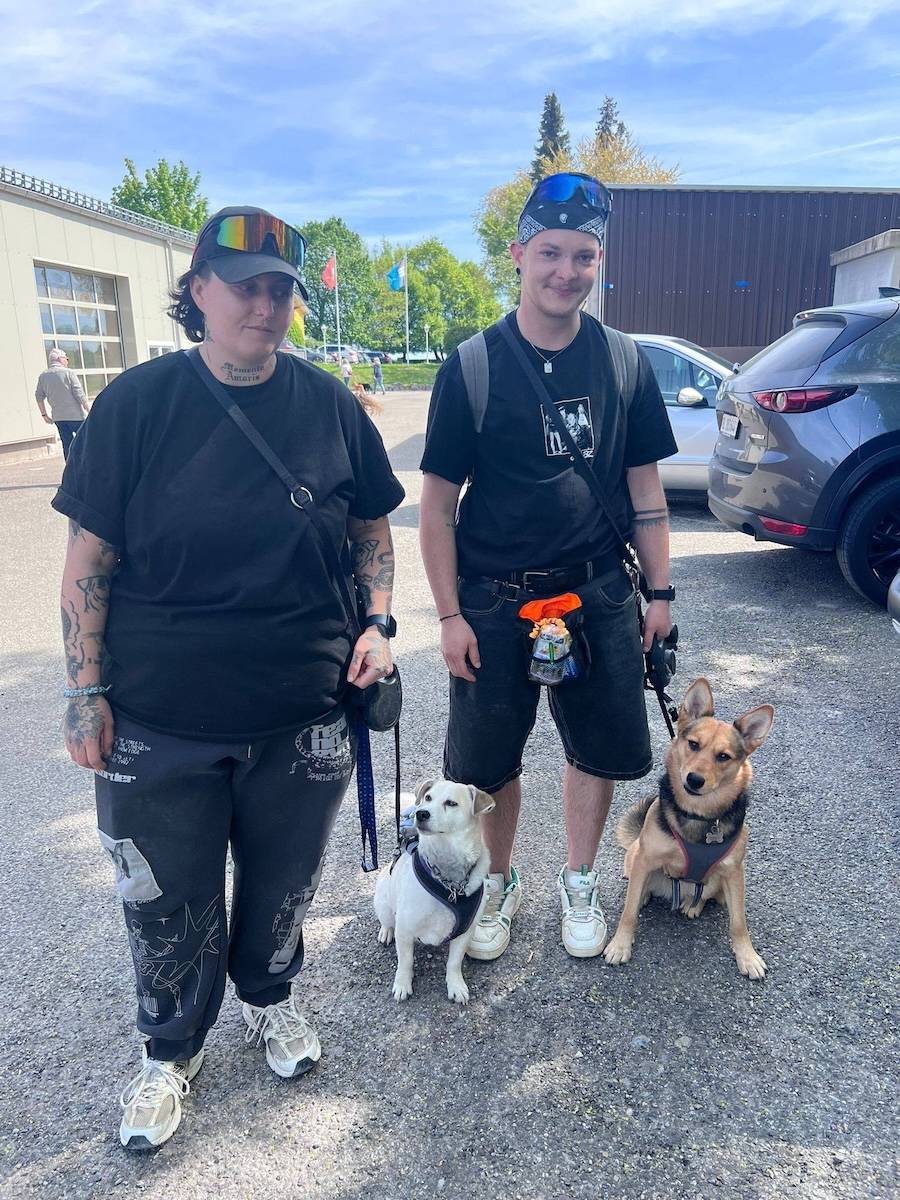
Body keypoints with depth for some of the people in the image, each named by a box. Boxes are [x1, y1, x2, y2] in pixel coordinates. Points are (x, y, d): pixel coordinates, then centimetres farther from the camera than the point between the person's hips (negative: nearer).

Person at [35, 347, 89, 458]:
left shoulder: (43, 376, 8)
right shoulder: (69, 373, -7)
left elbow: (39, 396, 10)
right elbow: (80, 395, -11)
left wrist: (44, 414, 18)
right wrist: (87, 410, -2)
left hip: (58, 417, 5)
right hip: (76, 415, -5)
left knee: (67, 445, 8)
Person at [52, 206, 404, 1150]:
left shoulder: (328, 405, -1)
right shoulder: (137, 403, -6)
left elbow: (372, 529, 10)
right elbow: (90, 557, -4)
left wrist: (376, 623, -4)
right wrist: (86, 692, -6)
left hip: (303, 715, 2)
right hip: (158, 724, -1)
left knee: (283, 879, 19)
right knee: (168, 902, 14)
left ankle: (269, 998, 50)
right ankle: (170, 1051, 42)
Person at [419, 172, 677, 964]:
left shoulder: (624, 362, 2)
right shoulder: (471, 367, -7)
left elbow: (645, 487, 7)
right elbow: (438, 503, -6)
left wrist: (660, 592, 4)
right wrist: (450, 615, -9)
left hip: (598, 593, 3)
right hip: (494, 600, -2)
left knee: (602, 747, 12)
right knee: (488, 758, 9)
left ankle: (580, 883, 37)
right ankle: (500, 882, 36)